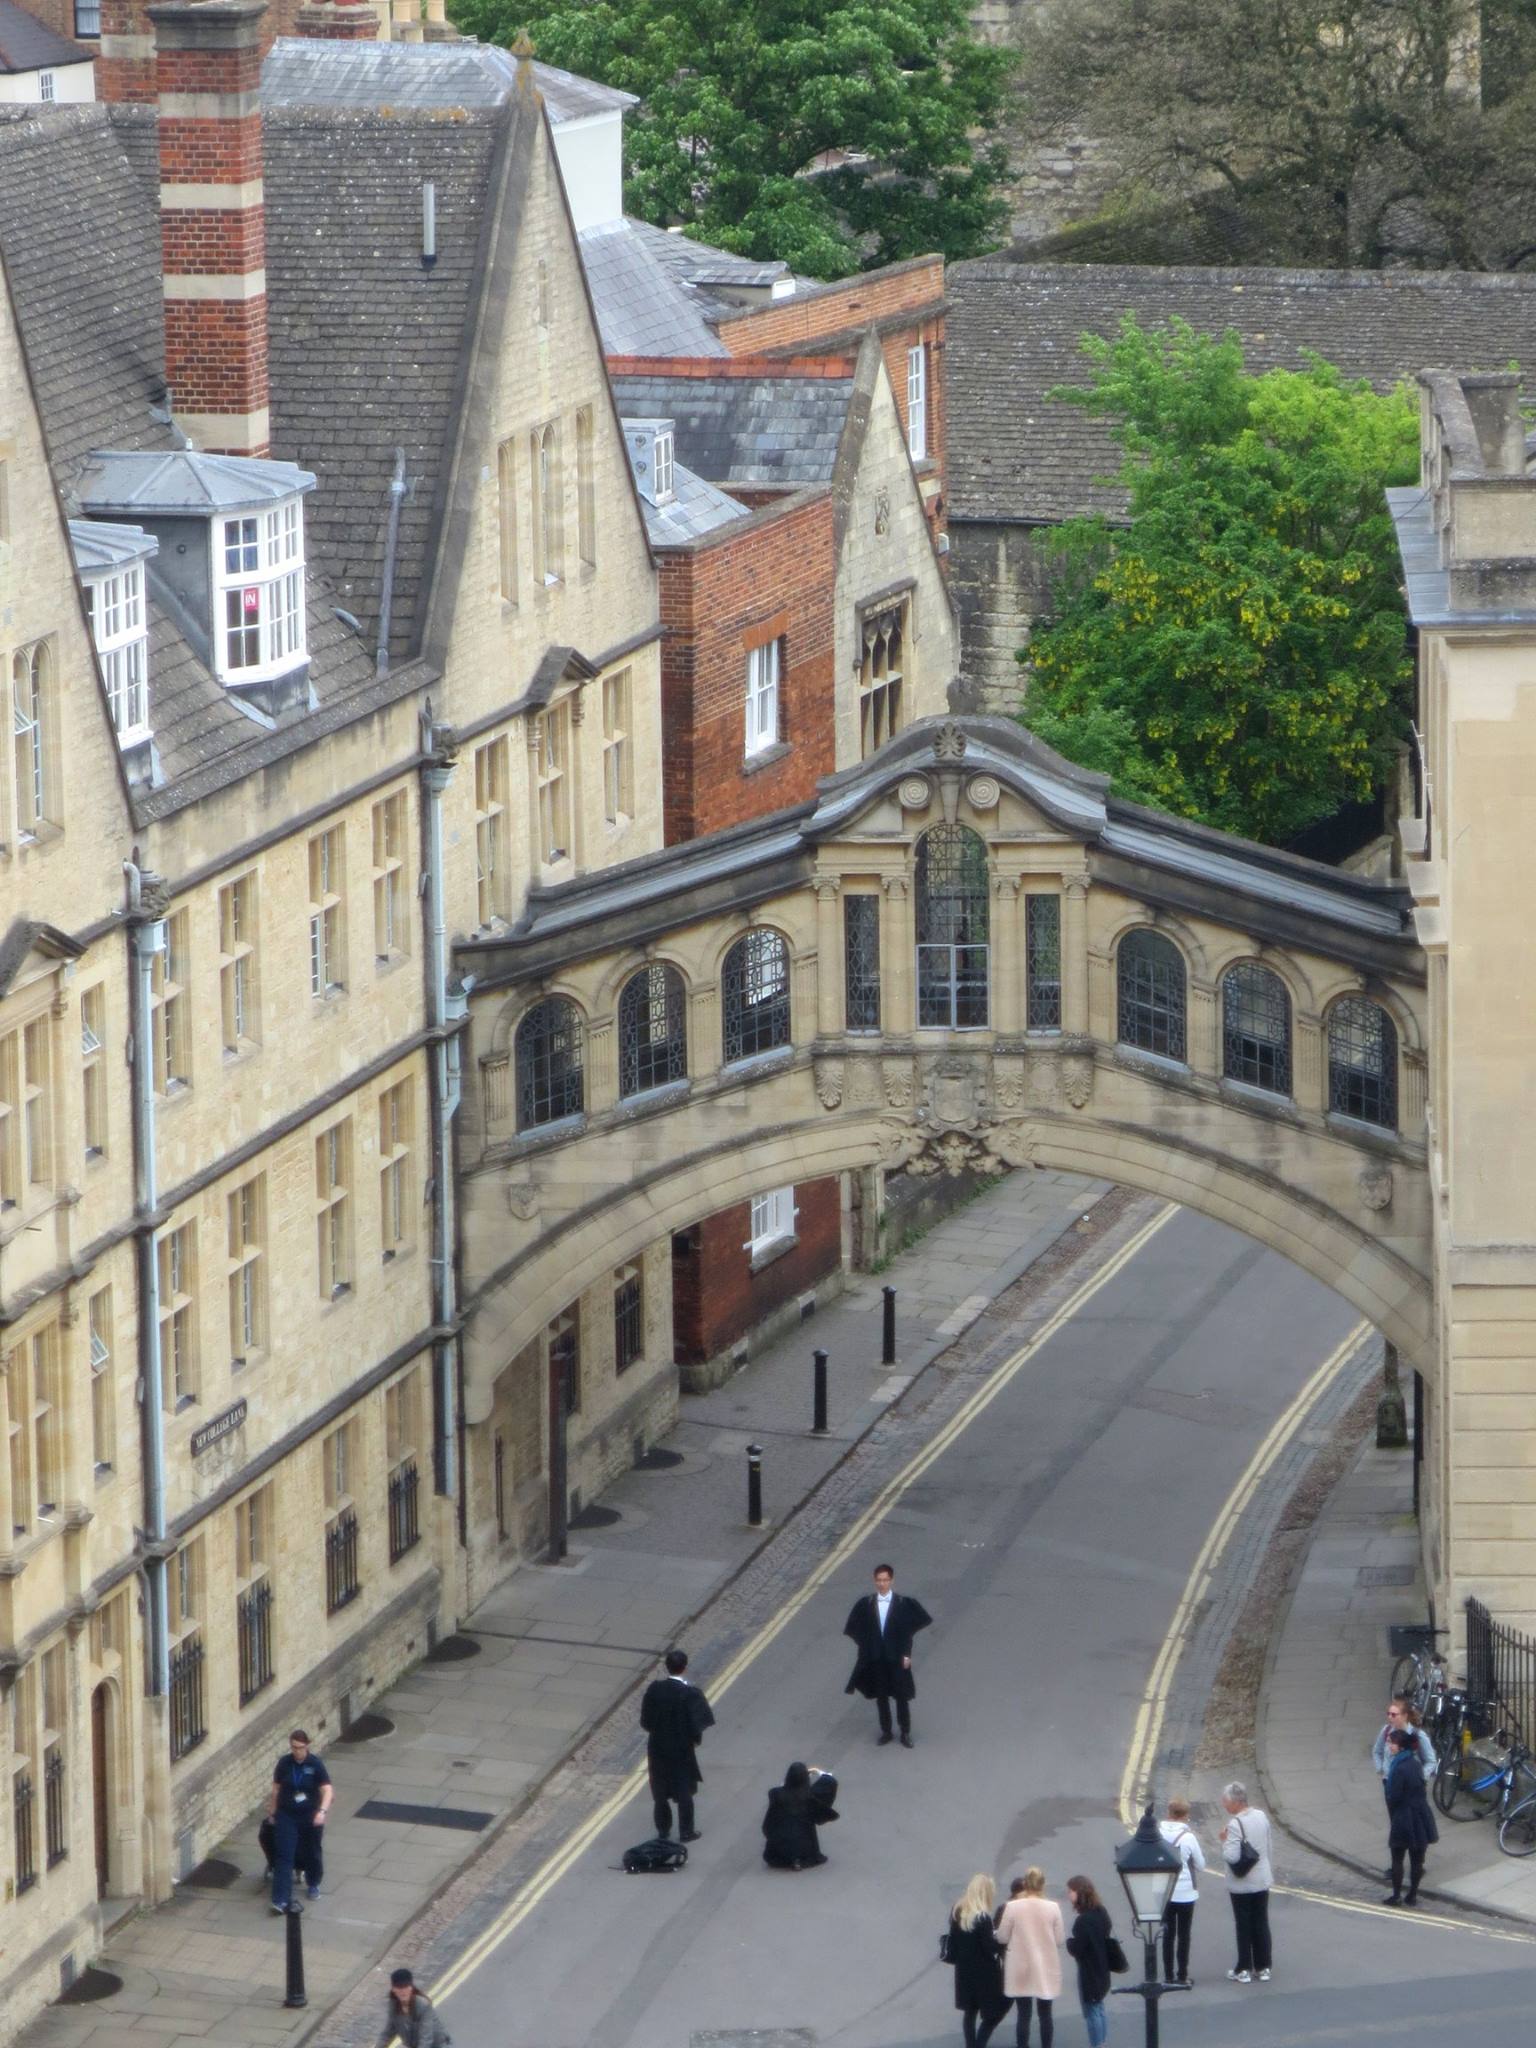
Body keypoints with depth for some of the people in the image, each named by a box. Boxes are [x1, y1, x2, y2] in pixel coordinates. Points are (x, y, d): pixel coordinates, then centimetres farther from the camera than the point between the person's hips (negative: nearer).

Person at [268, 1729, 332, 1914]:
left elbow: (327, 1790, -15)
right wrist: (272, 1812, 12)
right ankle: (281, 1900, -14)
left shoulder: (315, 1765, -11)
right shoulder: (284, 1763, -4)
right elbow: (276, 1789, 7)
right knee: (284, 1856, -9)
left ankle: (314, 1884, 45)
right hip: (287, 1816, 1)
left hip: (310, 1816, -1)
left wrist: (322, 1811, -31)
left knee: (311, 1853, 16)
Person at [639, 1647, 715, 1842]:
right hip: (682, 1750, -2)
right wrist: (696, 1738, 3)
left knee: (660, 1792, 16)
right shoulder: (690, 1693, -22)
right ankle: (686, 1831, 22)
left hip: (658, 1747, 2)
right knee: (684, 1792, 14)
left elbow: (645, 1720, -6)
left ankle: (663, 1831, 25)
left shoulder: (654, 1689, -14)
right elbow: (696, 1723, -18)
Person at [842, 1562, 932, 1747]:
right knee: (881, 1696, 10)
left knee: (902, 1696, 4)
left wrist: (906, 1654, -8)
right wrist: (865, 1647, 1)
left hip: (897, 1658, -2)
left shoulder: (904, 1603, -10)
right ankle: (885, 1731, 24)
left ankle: (905, 1733, 16)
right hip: (875, 1659, 2)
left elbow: (908, 1630, -5)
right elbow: (856, 1629, 7)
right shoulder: (866, 1604, -3)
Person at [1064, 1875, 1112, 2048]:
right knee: (1099, 2008, 21)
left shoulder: (1084, 1920, -25)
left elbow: (1077, 1949, -25)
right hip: (1102, 1968, 9)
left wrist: (1069, 1941, -4)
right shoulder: (1101, 1914, 3)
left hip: (1088, 1971, -9)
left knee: (1091, 2011, 2)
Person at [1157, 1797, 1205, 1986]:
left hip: (1163, 1892, 3)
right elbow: (1200, 1864, -6)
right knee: (1184, 1935, 9)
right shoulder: (1188, 1837, -15)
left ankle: (1168, 1975, 11)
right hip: (1185, 1892, -2)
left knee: (1168, 1934, 12)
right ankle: (1182, 1975, 9)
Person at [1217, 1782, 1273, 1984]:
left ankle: (1244, 1970, 10)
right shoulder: (1261, 1816, 0)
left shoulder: (1235, 1824, -23)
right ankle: (1263, 1968, 18)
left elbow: (1232, 1856, -27)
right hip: (1262, 1880, 6)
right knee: (1261, 1923, 13)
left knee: (1243, 1926, 4)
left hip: (1241, 1884, -6)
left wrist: (1224, 1840, -11)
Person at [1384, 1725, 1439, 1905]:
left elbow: (1393, 1797, -17)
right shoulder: (1415, 1762, 3)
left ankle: (1396, 1895, 11)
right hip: (1420, 1815, 7)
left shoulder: (1400, 1768, -21)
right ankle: (1412, 1895, 18)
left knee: (1397, 1858, 7)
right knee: (1417, 1859, 11)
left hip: (1403, 1819, -7)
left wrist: (1392, 1814, 3)